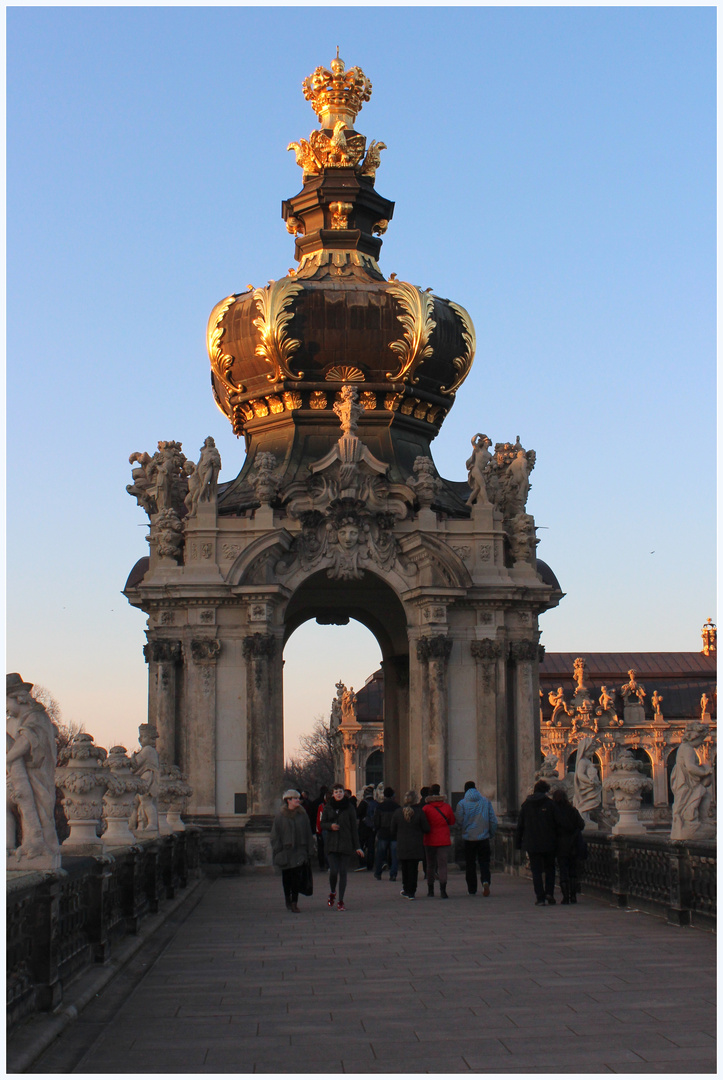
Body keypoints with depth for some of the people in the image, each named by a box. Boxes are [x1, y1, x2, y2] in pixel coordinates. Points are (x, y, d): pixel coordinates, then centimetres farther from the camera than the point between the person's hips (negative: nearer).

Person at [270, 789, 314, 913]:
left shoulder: (302, 815, 6)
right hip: (285, 851, -1)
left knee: (297, 876, -8)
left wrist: (309, 851, 7)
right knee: (286, 877, 8)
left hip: (299, 851, 1)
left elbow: (308, 833, 10)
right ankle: (287, 899, 29)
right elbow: (275, 835, 2)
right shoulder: (280, 816, 0)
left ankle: (294, 902, -7)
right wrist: (277, 850, -5)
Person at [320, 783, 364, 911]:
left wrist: (357, 846, 1)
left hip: (345, 843, 0)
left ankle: (341, 901, 6)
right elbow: (322, 824, 10)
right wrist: (330, 826, -13)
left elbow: (354, 828, 4)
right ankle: (332, 892, 19)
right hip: (331, 844, 0)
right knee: (334, 871, -10)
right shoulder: (328, 808, 5)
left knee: (343, 872, 0)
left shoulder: (349, 808, 1)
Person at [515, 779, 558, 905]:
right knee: (549, 869, 14)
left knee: (536, 871, 4)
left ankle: (540, 897, -3)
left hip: (532, 844, 1)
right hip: (549, 843, -1)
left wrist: (518, 843, 10)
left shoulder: (526, 805, 4)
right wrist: (556, 841, 4)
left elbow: (520, 826, 6)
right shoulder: (549, 803, -3)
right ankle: (549, 893, 1)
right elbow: (556, 824, -3)